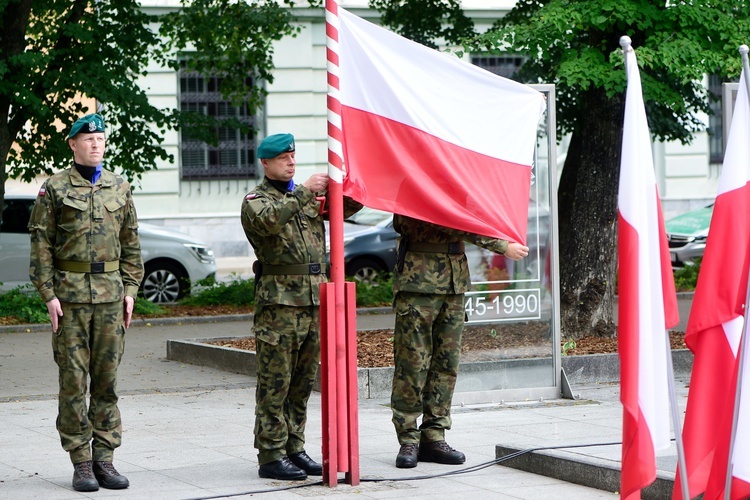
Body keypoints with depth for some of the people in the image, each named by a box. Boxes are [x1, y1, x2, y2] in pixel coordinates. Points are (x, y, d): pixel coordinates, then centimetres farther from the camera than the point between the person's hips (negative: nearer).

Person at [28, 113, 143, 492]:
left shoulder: (119, 187, 11)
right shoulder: (54, 188, 0)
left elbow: (131, 244, 14)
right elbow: (40, 244, -2)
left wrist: (130, 290, 6)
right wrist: (48, 294, -9)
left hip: (111, 294, 3)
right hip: (70, 294, -3)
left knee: (108, 377, 4)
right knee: (74, 379, -2)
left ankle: (104, 459, 10)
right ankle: (81, 463, 3)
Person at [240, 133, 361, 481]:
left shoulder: (309, 197, 20)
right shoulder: (255, 200, 1)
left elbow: (350, 206, 13)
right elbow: (267, 221, -21)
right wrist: (304, 193, -27)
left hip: (314, 300, 6)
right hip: (278, 301, -6)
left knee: (303, 382, 10)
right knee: (275, 383, -5)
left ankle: (294, 448, 17)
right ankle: (271, 455, -3)